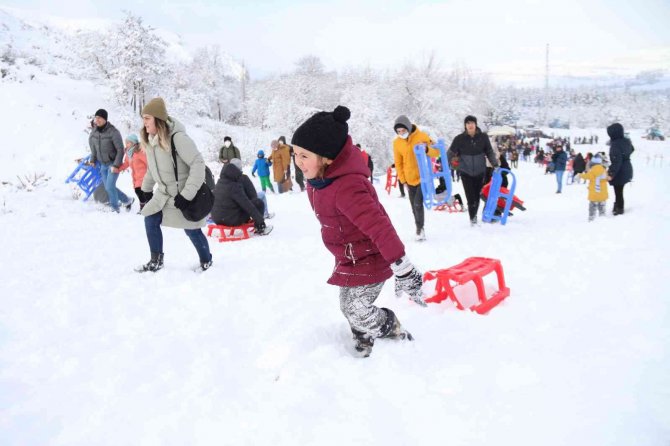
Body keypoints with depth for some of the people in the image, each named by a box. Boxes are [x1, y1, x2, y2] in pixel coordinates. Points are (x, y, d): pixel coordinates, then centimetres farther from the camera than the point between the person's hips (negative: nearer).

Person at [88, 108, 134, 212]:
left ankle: (115, 209, 5)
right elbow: (93, 149, 16)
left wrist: (116, 165, -21)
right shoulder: (94, 133, 0)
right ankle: (127, 200, 27)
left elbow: (120, 150, -18)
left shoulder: (113, 132, -20)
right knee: (109, 187, 9)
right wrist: (92, 160, 10)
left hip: (113, 164, -7)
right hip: (103, 165, 7)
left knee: (110, 187, -13)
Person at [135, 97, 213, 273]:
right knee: (150, 221, 3)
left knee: (191, 229, 0)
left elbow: (198, 163, -29)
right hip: (164, 192, 8)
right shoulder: (150, 139, -1)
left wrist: (187, 194, -31)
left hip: (184, 193, -7)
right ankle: (156, 261, 18)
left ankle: (206, 261, 23)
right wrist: (147, 188, 19)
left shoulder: (177, 137, -28)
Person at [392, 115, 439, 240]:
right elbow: (398, 163, 5)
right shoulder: (397, 142, -3)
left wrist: (427, 149, -29)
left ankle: (420, 228, 6)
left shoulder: (421, 136, -11)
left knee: (418, 203, -13)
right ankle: (419, 229, 25)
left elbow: (436, 152, -8)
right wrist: (402, 180, 1)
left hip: (424, 176, -3)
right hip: (410, 179, 4)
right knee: (414, 206, 10)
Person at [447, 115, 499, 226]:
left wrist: (495, 164, 4)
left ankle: (474, 214, 32)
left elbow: (489, 152, 8)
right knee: (470, 197, -6)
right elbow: (450, 153, -2)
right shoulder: (459, 139, -7)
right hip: (466, 172, -2)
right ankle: (472, 218, 11)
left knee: (477, 195, 9)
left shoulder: (483, 137, -2)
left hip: (480, 171, 2)